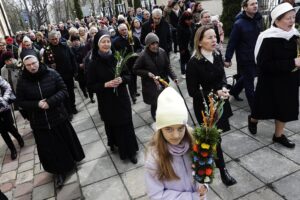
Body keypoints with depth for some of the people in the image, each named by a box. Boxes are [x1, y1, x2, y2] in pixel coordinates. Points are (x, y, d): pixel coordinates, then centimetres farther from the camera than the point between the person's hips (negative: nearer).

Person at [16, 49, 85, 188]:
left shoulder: (51, 74, -11)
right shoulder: (22, 81, -6)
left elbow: (64, 91, -9)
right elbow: (20, 102, -2)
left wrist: (50, 101, -23)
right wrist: (37, 105, -19)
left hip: (58, 117, 0)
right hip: (39, 122, 1)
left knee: (65, 141, 16)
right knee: (49, 149, 9)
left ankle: (71, 162, 43)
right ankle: (59, 171, 29)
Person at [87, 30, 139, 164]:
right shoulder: (93, 63, -9)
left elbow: (128, 76, 3)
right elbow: (90, 85, -6)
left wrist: (121, 79, -18)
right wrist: (105, 84, -21)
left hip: (122, 99, 2)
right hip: (107, 102, -1)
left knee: (127, 125, 6)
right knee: (113, 127, 11)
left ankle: (131, 151, 26)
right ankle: (121, 150, 35)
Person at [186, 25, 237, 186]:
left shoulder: (217, 55, -3)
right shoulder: (194, 63, -21)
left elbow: (222, 76, 10)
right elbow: (192, 91, -18)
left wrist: (224, 88, -12)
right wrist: (215, 93, -23)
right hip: (205, 105, -6)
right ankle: (222, 170, 24)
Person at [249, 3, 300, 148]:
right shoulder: (268, 38, -19)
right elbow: (263, 64, -25)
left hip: (288, 81, 6)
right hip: (270, 82, -5)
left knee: (285, 108, 13)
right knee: (264, 108, 11)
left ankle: (278, 135, 33)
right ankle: (252, 120, 44)